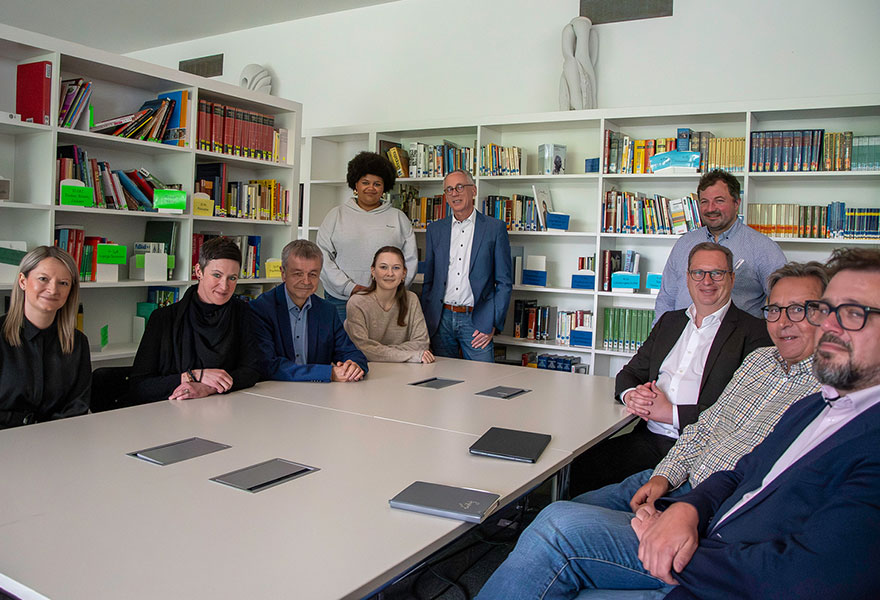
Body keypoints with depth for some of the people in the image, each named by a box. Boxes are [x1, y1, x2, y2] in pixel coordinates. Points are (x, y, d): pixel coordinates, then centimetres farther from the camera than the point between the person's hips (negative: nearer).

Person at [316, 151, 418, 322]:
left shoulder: (399, 218, 12)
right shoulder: (336, 215, 10)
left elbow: (410, 260, 8)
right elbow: (322, 257, 2)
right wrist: (349, 287, -8)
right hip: (341, 299, 0)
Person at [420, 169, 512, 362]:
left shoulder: (495, 228, 0)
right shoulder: (435, 230, 10)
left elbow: (504, 282, 0)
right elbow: (428, 280, 14)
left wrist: (493, 324, -7)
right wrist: (425, 321, 7)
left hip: (476, 320, -3)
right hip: (441, 320, 3)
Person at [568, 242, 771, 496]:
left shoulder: (754, 332, 0)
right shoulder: (669, 321, 20)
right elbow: (630, 372, 21)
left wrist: (671, 413, -13)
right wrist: (631, 395, -4)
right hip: (649, 439, 5)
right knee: (581, 467, -17)